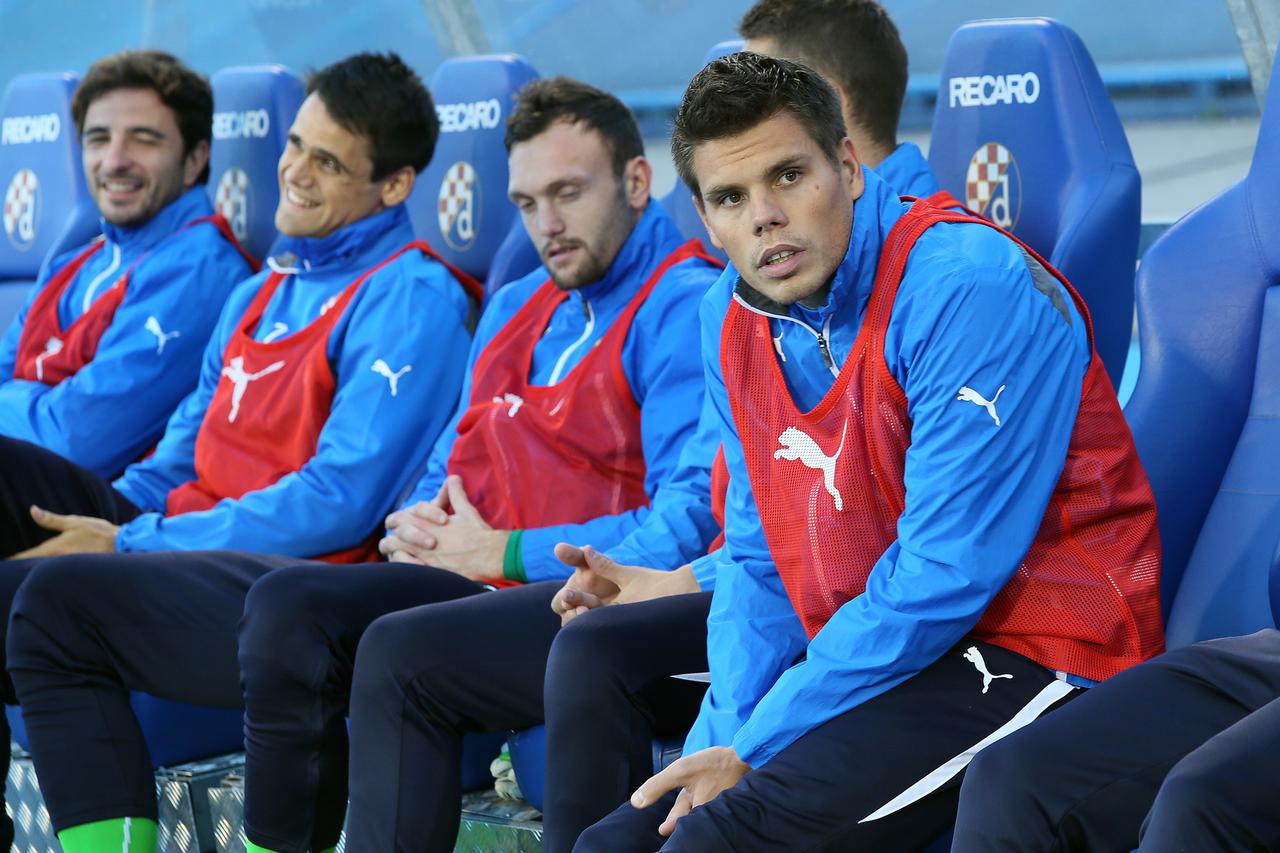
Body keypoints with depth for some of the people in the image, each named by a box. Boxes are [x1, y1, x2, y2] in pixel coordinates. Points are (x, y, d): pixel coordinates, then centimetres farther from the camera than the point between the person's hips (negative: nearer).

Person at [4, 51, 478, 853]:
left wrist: (131, 544, -13)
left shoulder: (411, 298, -6)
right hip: (189, 542, 9)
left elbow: (339, 502, -14)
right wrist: (105, 520, 2)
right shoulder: (263, 293, 22)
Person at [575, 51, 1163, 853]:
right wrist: (724, 738, -5)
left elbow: (942, 576, -22)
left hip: (1026, 656, -8)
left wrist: (756, 747, -17)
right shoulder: (732, 317, 6)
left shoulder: (968, 287, -19)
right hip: (861, 656, 8)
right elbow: (758, 559, 12)